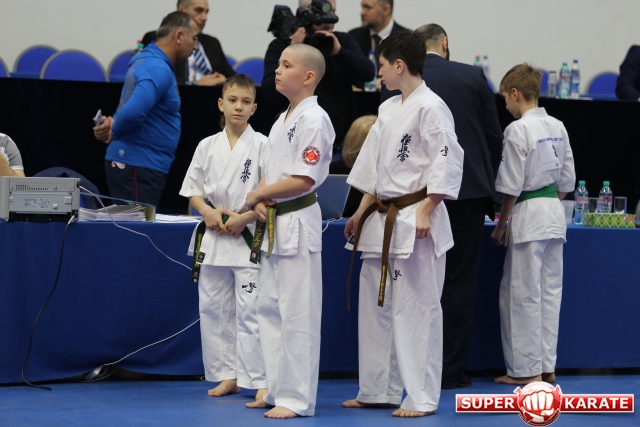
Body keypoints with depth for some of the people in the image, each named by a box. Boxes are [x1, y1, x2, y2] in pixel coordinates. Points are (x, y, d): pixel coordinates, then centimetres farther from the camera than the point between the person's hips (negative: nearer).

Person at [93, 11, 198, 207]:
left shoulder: (147, 60, 14)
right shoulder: (158, 70, -19)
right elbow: (133, 112, -32)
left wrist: (114, 125, -3)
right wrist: (114, 132, -13)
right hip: (137, 168, -10)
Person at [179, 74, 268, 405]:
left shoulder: (261, 145, -3)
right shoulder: (207, 146, 7)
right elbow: (192, 190, 10)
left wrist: (244, 218, -15)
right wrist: (208, 211, -9)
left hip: (249, 237, -4)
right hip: (213, 237, 4)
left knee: (250, 311, -7)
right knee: (214, 309, 8)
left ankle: (258, 381, -4)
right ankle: (226, 376, 18)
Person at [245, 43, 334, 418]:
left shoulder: (313, 120, -14)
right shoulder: (283, 120, 15)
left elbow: (303, 180, -20)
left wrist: (258, 194, -10)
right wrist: (260, 200, -1)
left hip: (298, 222, -10)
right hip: (275, 223, 10)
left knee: (297, 315, -6)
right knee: (270, 308, 14)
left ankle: (296, 398, -2)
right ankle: (278, 389, 23)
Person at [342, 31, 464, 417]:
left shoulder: (430, 107, -12)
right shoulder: (389, 109, 14)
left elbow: (447, 163, -16)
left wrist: (425, 212, -19)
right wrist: (363, 212, 16)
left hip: (416, 223, -9)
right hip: (383, 220, 9)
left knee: (416, 308, -5)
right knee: (375, 306, 12)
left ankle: (422, 397, 1)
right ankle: (379, 390, 21)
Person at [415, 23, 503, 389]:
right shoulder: (473, 77, 0)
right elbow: (495, 137, 3)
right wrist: (489, 188, 15)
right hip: (470, 192, 0)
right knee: (461, 283, 6)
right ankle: (453, 369, 6)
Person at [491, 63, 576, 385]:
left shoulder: (517, 130, -14)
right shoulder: (557, 127, 8)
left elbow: (511, 186, -14)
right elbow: (567, 180, 12)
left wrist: (501, 225, -5)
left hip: (527, 216, -8)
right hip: (555, 214, 8)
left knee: (522, 293, 0)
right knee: (550, 291, 11)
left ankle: (527, 368, 3)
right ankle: (546, 365, 16)